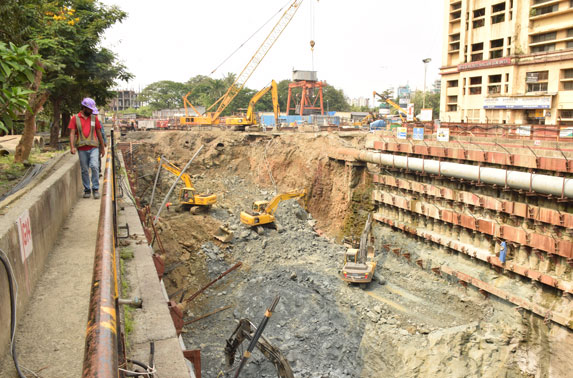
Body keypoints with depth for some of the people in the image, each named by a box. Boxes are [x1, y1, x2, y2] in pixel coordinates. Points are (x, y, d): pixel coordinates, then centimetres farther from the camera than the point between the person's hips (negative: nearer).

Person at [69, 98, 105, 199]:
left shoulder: (94, 118, 8)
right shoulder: (75, 119, 3)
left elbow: (99, 133, 14)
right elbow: (72, 133, -4)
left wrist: (102, 147, 14)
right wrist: (72, 147, -17)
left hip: (93, 148, 0)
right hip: (82, 149, 0)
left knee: (94, 166, -16)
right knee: (84, 170, 5)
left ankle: (95, 189, -6)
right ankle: (87, 190, 17)